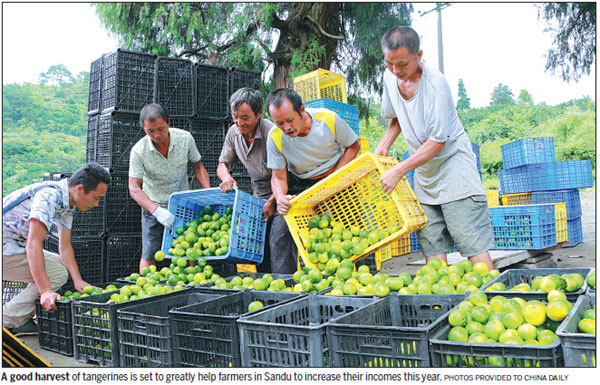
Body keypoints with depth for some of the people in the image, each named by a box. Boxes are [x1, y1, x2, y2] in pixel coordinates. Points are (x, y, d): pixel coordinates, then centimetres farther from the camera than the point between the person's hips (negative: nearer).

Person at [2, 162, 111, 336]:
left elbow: (64, 245, 6)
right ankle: (9, 321, -6)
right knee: (57, 273, -15)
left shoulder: (68, 203, 4)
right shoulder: (49, 196, -26)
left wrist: (78, 281, -5)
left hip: (16, 246, 10)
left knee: (60, 264, 9)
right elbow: (33, 245, -32)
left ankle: (21, 318, 10)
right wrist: (45, 291, -37)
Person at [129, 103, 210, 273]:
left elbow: (197, 165, 1)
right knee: (149, 255, -3)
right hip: (154, 207, -1)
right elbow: (134, 188, -18)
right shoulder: (139, 151, -18)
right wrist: (157, 211, -32)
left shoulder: (185, 138, -13)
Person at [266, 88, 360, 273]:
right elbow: (279, 177, -10)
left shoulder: (329, 119, -21)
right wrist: (280, 198, -33)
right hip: (300, 186, 1)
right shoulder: (275, 138, -18)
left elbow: (353, 146, -5)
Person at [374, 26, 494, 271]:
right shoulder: (390, 77, 0)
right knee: (431, 245, 6)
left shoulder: (435, 83, -22)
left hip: (452, 164, -6)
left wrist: (398, 171, -23)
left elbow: (437, 141, -21)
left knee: (473, 244, -7)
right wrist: (381, 149, 7)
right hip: (423, 171, 7)